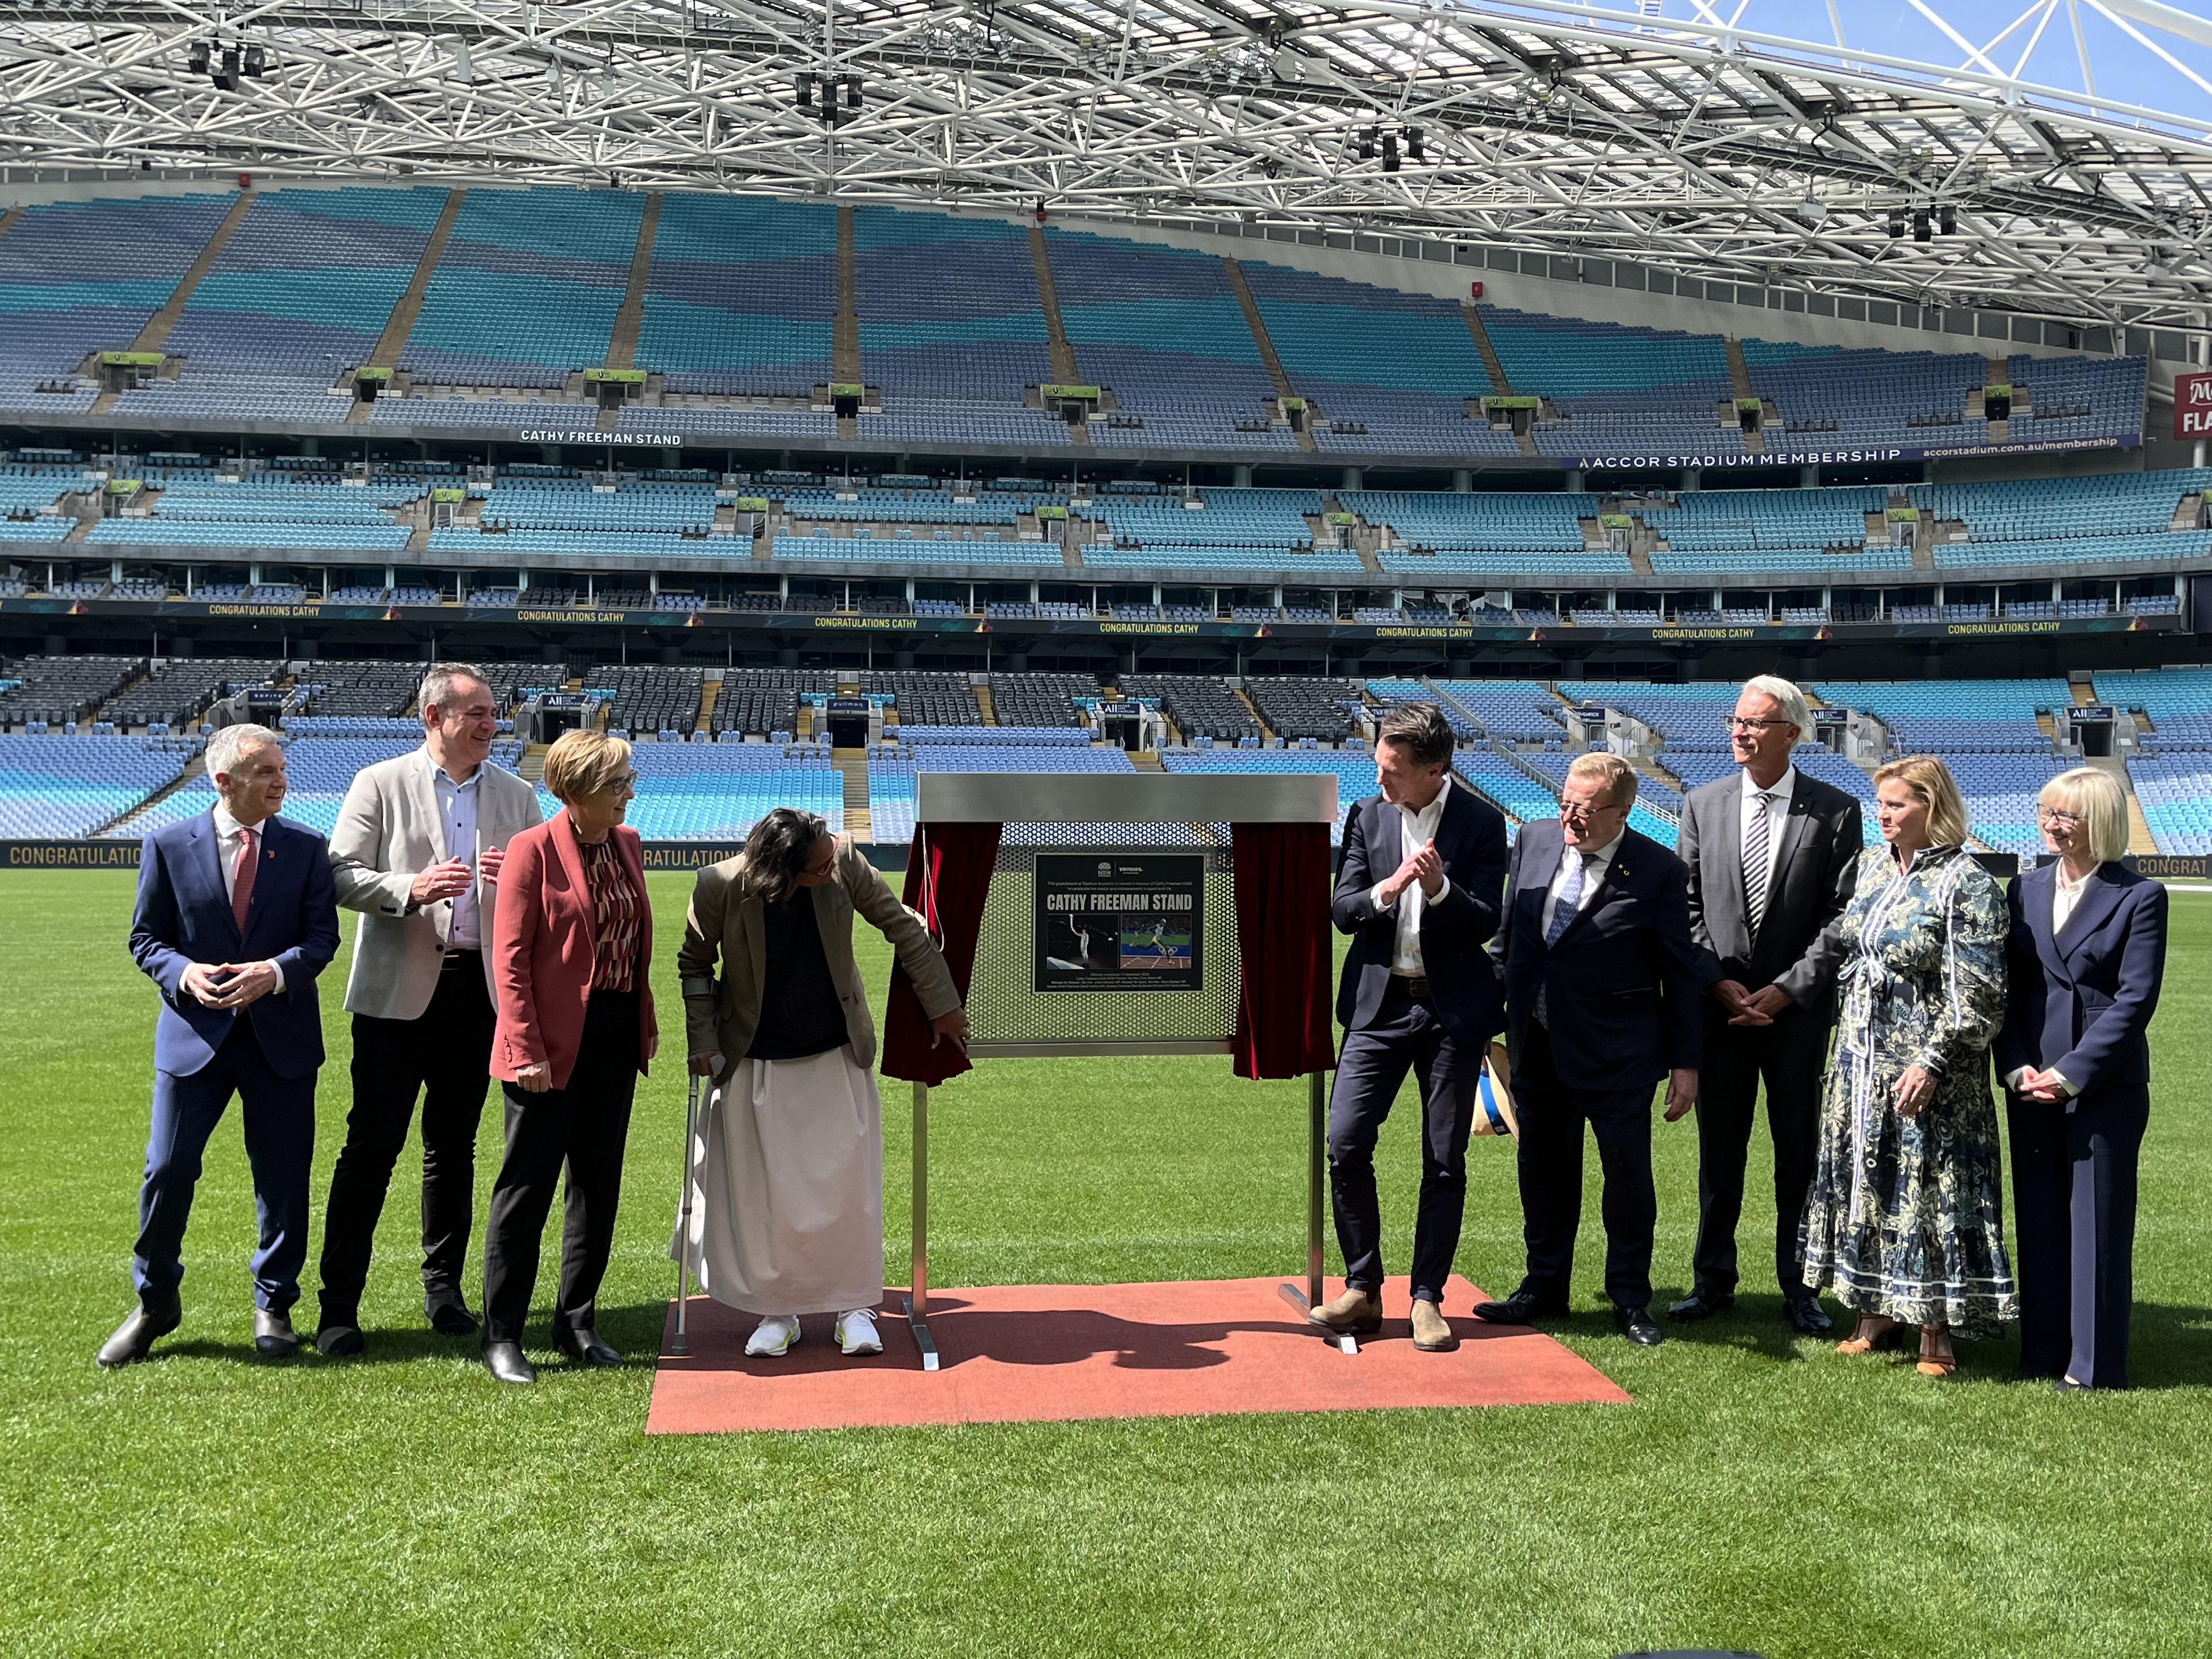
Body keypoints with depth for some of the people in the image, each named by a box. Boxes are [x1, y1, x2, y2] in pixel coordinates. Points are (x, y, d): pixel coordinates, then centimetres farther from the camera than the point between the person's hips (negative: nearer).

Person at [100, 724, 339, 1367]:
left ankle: (273, 1306, 23)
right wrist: (184, 974, -17)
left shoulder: (305, 848, 1)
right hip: (195, 1032, -1)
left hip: (282, 1035, 1)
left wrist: (275, 972, -19)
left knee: (283, 1177, 6)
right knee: (167, 1171, 1)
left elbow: (323, 936, -1)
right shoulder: (169, 845, -1)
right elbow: (146, 938, 3)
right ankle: (155, 1303, 21)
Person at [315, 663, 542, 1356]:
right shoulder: (380, 784, 1)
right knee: (372, 1144, -4)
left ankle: (444, 1286, 24)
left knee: (455, 1145, 12)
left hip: (480, 988, 4)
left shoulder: (516, 796, 11)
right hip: (398, 990, -3)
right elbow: (341, 875, -5)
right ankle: (339, 1304, 2)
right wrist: (410, 889, -21)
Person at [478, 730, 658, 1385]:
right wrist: (527, 1049, -17)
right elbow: (509, 957, -12)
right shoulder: (533, 849, -11)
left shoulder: (626, 843, 8)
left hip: (616, 1035, 7)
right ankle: (501, 1334, 12)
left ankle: (577, 1320, 25)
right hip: (555, 1039, -7)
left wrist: (647, 1022, 11)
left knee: (599, 1182, 13)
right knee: (527, 1185, 1)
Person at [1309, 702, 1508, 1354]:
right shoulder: (1368, 816, 3)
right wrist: (1386, 889, -19)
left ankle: (1427, 1298, 16)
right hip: (1379, 1002, 2)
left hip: (1453, 1009, -2)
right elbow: (1341, 909, 1)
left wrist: (1440, 888, -25)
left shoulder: (1481, 823, -5)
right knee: (1345, 1145, -5)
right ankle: (1362, 1290, 9)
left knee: (1445, 1160, 4)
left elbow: (1485, 923, -7)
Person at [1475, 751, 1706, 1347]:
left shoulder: (1658, 872, -11)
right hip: (1536, 1045, 4)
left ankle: (1630, 1299, 21)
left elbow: (1682, 973, -5)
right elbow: (1506, 933, 12)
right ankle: (1544, 1287, 28)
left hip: (1616, 1053, -4)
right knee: (1543, 1168, 14)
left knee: (1628, 1175, 5)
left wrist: (1686, 1062, -5)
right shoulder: (1533, 839, 1)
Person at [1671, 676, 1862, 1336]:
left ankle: (1798, 1286, 17)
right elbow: (1687, 907, 5)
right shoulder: (1702, 804, 5)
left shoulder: (1836, 810, -3)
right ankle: (1713, 1281, 20)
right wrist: (1717, 982, -6)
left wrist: (1787, 990, -12)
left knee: (1800, 1148, 6)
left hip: (1800, 1009, -2)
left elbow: (1844, 917, -5)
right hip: (1719, 1004, 2)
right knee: (1718, 1148, 9)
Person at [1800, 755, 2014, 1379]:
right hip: (1862, 1058, 7)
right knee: (1864, 1179, 11)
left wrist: (1932, 1063, -20)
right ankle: (1877, 1314, 24)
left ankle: (1935, 1330, 11)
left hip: (1927, 1070, -7)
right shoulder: (1874, 866, 7)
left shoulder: (1967, 885, -14)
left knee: (1928, 1184, 0)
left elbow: (1979, 995, -15)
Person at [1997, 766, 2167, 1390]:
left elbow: (2136, 998, -11)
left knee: (2098, 1221, 2)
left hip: (2106, 1084, -5)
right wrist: (2016, 1067, -5)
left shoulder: (2139, 897, -6)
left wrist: (2070, 1073, -15)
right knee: (2038, 1218, 10)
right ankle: (2043, 1353, 21)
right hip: (2031, 1082, 5)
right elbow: (2007, 986, 7)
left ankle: (2095, 1364, 11)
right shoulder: (2027, 889, 9)